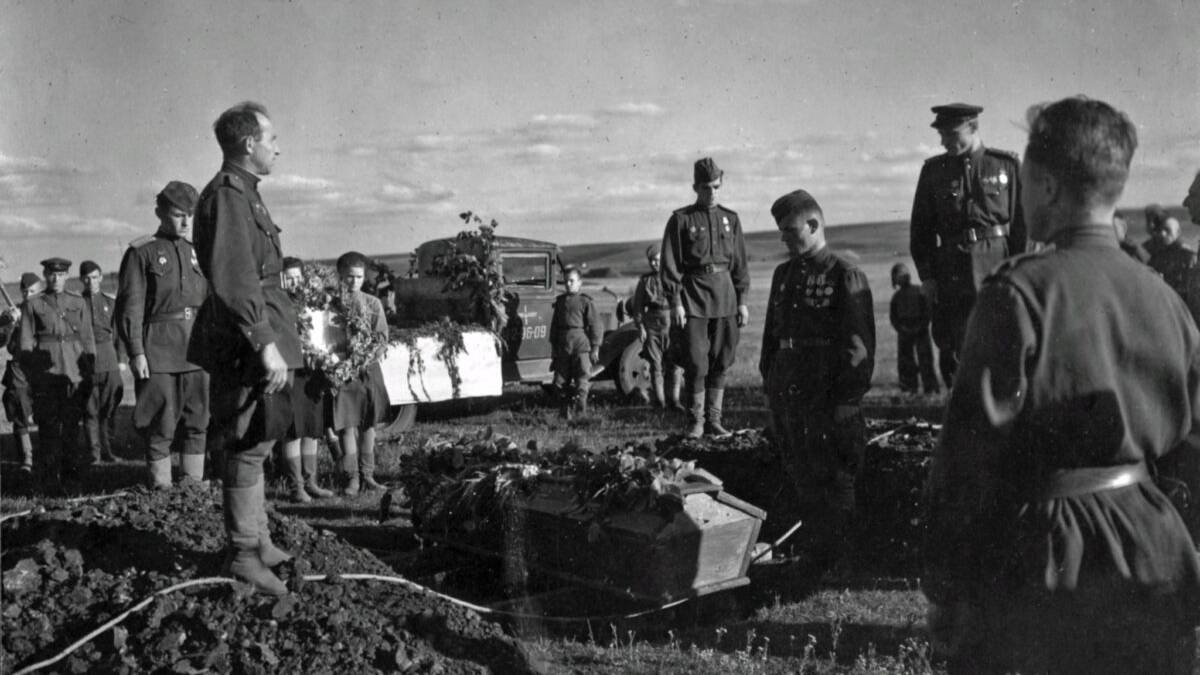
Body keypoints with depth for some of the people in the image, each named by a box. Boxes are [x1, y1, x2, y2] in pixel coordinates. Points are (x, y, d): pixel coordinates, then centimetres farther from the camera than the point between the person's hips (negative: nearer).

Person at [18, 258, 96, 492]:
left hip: (75, 372, 2)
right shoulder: (32, 305, 7)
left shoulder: (77, 302, 12)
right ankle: (50, 479, -1)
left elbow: (88, 339, 12)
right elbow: (26, 342, 5)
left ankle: (71, 469, 20)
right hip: (46, 373, -2)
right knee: (49, 427, -4)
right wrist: (31, 375, -3)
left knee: (71, 424, 4)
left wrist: (89, 372, 5)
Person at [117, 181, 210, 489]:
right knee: (161, 420, -2)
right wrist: (136, 352, -14)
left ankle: (193, 481, 15)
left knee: (198, 418, 6)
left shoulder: (196, 252, 15)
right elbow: (130, 306, -7)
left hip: (197, 348, 5)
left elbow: (210, 302, 17)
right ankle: (160, 485, 7)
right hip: (159, 349, -5)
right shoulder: (141, 252, -1)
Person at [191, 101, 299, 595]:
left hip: (260, 336, 11)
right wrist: (265, 343, -26)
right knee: (248, 448, -4)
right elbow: (233, 281, -24)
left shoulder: (243, 193, 18)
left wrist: (276, 336, 23)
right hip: (245, 343, -11)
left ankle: (259, 543, 28)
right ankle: (245, 555, 4)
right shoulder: (228, 195, -15)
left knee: (253, 445, 17)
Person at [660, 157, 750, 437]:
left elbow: (740, 263, 12)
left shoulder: (730, 219, 10)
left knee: (721, 361, 6)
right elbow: (670, 264, -4)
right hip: (693, 296, -3)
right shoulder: (681, 220, -1)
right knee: (696, 363, -4)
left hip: (725, 295, 4)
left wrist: (742, 301, 6)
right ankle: (696, 421, 6)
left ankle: (714, 419, 16)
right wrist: (675, 301, -11)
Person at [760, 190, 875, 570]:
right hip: (788, 398, 7)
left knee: (833, 481, 2)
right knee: (800, 478, 13)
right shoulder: (783, 275, 12)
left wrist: (847, 399, -14)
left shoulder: (846, 277, -8)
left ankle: (836, 559, 15)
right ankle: (815, 550, 27)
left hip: (829, 399, -7)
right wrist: (770, 385, 13)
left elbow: (859, 346, -11)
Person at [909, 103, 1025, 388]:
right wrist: (926, 275, 1)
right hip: (950, 276, 2)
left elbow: (1022, 223, 2)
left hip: (998, 265, -2)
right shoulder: (933, 170, 8)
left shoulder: (1007, 165, 3)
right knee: (953, 351, 3)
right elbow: (921, 228, 9)